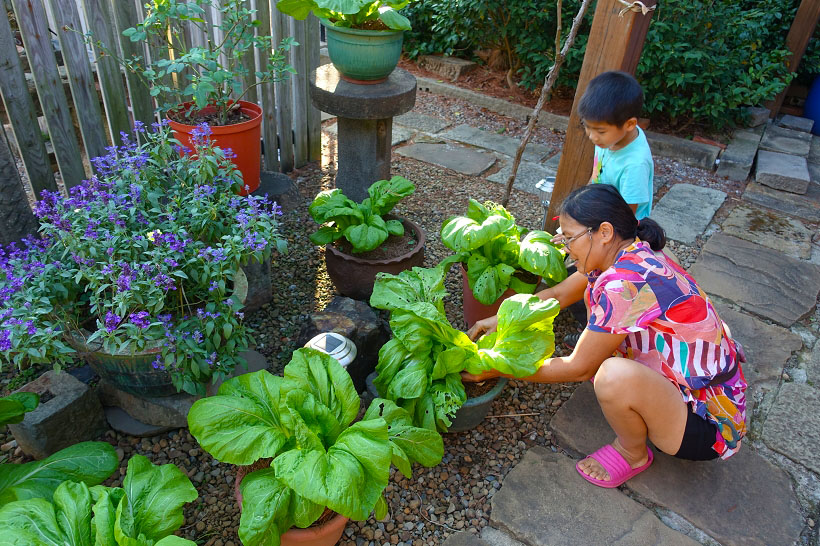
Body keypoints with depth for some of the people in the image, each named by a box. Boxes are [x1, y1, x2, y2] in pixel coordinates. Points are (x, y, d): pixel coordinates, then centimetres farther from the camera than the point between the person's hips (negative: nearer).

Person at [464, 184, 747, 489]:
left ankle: (633, 454, 0)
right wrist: (501, 319, 1)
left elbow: (579, 369, -20)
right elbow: (558, 294, 9)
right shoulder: (624, 254, -4)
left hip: (709, 425, -8)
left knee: (615, 375, -33)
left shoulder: (625, 284, -31)